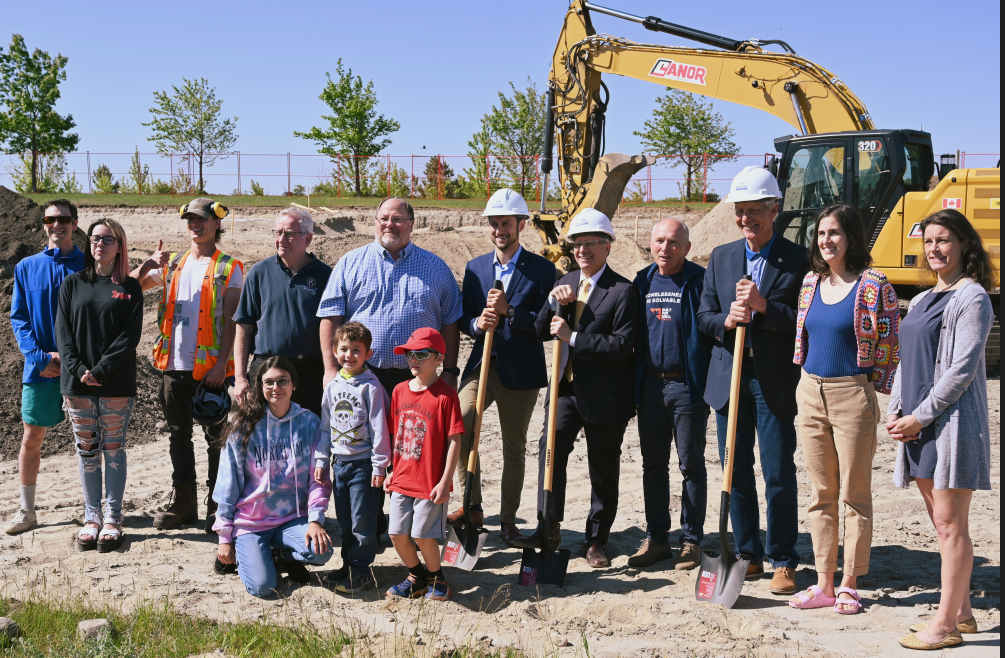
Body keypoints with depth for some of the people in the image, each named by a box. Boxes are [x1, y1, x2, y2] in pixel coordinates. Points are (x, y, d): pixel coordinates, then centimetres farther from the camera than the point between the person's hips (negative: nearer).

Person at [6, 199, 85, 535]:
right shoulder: (27, 267, 6)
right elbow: (19, 318, 4)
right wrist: (42, 357, -9)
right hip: (39, 368, 2)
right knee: (31, 438, 6)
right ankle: (26, 512, 19)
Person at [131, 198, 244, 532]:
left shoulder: (228, 268, 0)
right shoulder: (173, 264, 14)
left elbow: (231, 319, -6)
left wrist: (222, 364, -14)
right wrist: (148, 263, -7)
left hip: (212, 366, -5)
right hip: (176, 364, 5)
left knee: (216, 436, 2)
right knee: (179, 435, 11)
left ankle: (217, 505, 10)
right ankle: (183, 503, 21)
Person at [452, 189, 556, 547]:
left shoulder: (542, 269, 0)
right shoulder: (475, 267, 12)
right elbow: (464, 319, 12)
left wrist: (509, 311, -19)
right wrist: (477, 323, -12)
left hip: (520, 370, -2)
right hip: (482, 364, 2)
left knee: (514, 446, 7)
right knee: (459, 423, -18)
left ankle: (508, 518, 21)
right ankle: (471, 504, -2)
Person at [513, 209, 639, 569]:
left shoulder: (623, 290, -9)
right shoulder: (565, 283, 11)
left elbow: (623, 344, -18)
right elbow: (541, 332, 9)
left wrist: (573, 337, -21)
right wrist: (553, 302, -9)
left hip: (605, 395, -4)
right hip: (567, 387, 5)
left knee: (603, 470, 6)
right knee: (551, 447, -13)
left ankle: (596, 540, 20)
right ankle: (550, 527, -2)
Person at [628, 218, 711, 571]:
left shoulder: (700, 281, -5)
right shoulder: (642, 281, 10)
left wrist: (712, 384, -20)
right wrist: (634, 383, 9)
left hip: (688, 386, -5)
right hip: (650, 384, 5)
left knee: (691, 464, 5)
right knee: (653, 464, 10)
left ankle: (691, 541, 15)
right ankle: (656, 538, 20)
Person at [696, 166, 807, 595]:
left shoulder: (798, 260, -2)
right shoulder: (720, 257, 11)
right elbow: (704, 316, 10)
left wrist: (764, 307, -21)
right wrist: (726, 321, -11)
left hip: (776, 382, -4)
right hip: (729, 378, 4)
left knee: (779, 475, -1)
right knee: (736, 475, 9)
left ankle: (783, 561, 12)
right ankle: (748, 555, 22)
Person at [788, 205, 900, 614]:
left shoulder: (874, 285, -9)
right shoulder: (811, 281, 9)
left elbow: (889, 345, -7)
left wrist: (874, 396, -8)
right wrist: (806, 386, 14)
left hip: (852, 396, -6)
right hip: (810, 395, 6)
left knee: (854, 496, 4)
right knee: (821, 496, 10)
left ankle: (849, 586, 14)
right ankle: (824, 585, 18)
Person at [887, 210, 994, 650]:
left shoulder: (972, 298, -8)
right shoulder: (922, 300, 18)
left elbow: (961, 369, -14)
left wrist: (921, 416, -15)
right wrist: (895, 412, 5)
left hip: (952, 420, -8)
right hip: (918, 425, 8)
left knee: (950, 524, -4)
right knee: (942, 523, 12)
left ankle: (945, 625, 2)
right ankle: (961, 613, 22)